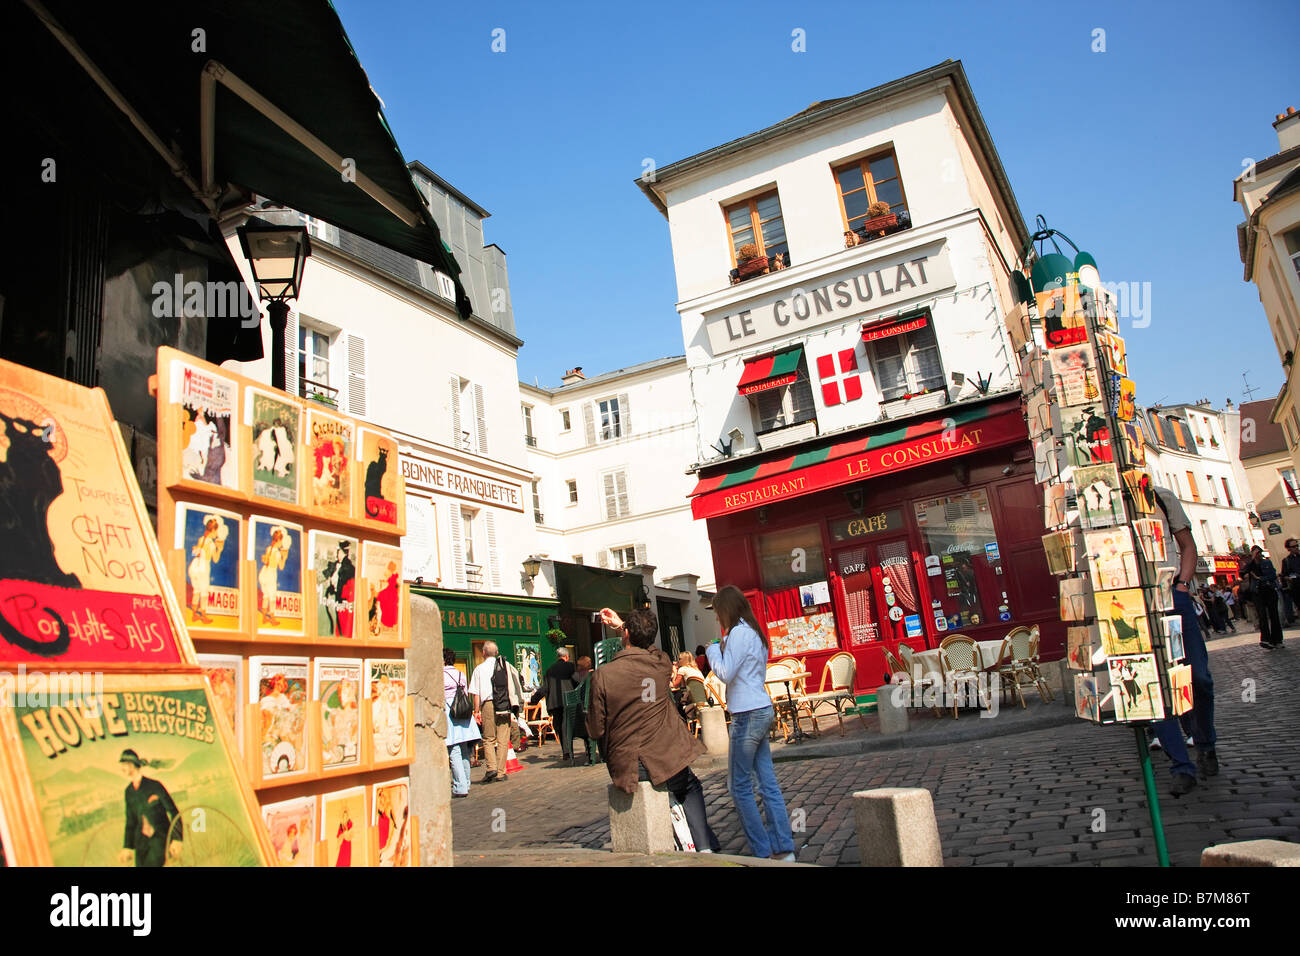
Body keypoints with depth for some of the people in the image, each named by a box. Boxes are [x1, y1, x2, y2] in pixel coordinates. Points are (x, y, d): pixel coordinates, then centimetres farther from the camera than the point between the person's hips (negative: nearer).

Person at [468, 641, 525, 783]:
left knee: (488, 739, 7)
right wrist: (513, 709, 14)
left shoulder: (479, 669, 2)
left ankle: (491, 767, -9)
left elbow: (476, 693, -2)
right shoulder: (506, 666, 9)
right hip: (505, 706, 2)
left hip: (488, 704, -2)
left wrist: (476, 711, 3)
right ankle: (501, 772, 6)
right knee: (503, 740, 5)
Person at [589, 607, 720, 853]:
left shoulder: (602, 675, -14)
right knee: (691, 789, 29)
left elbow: (596, 730, -4)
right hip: (665, 757, 1)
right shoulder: (661, 664, -5)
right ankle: (705, 846, 18)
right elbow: (647, 647, 22)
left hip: (627, 766, -1)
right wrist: (620, 624, 30)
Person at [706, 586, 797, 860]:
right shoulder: (754, 632, 16)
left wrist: (713, 651, -2)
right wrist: (723, 650, 13)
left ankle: (762, 851, 2)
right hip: (762, 710, 9)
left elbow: (726, 674, -17)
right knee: (768, 782, 9)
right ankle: (783, 848, 12)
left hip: (748, 714, -9)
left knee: (739, 786, -1)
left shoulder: (739, 632, -13)